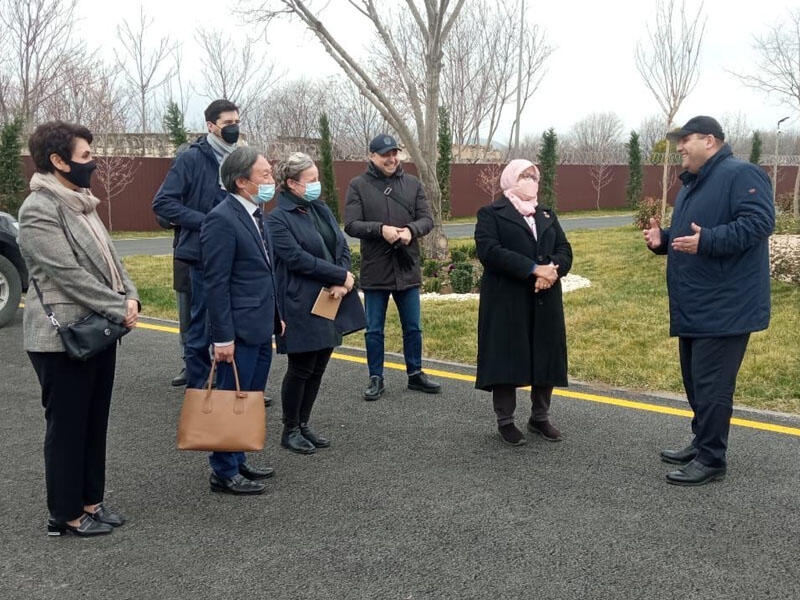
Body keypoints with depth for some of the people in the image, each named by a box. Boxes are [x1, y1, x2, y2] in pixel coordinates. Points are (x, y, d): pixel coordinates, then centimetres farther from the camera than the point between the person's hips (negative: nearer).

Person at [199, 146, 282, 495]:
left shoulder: (255, 214, 12)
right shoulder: (221, 220, -16)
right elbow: (216, 284, -18)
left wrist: (275, 316, 17)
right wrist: (223, 337, -19)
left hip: (261, 328, 9)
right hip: (239, 331, -9)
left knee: (250, 400, 16)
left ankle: (237, 462, 29)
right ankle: (223, 473, 14)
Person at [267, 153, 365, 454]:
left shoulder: (322, 210, 11)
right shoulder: (278, 219, -11)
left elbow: (342, 247, 8)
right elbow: (297, 259, -19)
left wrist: (341, 283, -10)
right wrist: (341, 276, -16)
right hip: (302, 307, -7)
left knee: (318, 368, 13)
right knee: (301, 369, 2)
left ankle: (303, 424, 27)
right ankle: (290, 430, 18)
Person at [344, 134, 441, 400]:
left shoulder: (412, 184, 5)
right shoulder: (359, 185, -3)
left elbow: (427, 220, 2)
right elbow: (351, 225, -9)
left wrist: (411, 230, -19)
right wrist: (381, 229, -24)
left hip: (407, 269, 3)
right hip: (374, 271, -2)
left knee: (413, 327, 13)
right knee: (374, 330, 8)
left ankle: (415, 374, 29)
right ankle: (376, 378, 22)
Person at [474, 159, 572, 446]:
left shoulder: (547, 215, 18)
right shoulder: (491, 214, -1)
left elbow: (564, 250, 9)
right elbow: (489, 250, -17)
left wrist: (552, 269, -15)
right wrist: (534, 269, -22)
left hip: (545, 301, 5)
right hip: (506, 301, -5)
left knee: (546, 358, 7)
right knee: (506, 359, -1)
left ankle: (540, 417, 22)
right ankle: (505, 421, 13)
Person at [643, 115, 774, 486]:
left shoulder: (741, 174, -12)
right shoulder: (691, 185, 19)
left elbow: (758, 222, -23)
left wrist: (706, 241, -32)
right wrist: (662, 239, 5)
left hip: (724, 306, -10)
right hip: (695, 307, 10)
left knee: (712, 384, -6)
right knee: (695, 380, 17)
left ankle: (711, 459, 3)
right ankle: (702, 444, 29)